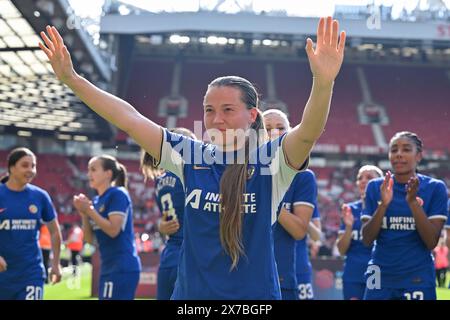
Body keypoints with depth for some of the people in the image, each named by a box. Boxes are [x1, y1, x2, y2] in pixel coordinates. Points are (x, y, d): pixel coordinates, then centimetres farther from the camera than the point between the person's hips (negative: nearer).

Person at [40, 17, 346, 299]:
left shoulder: (269, 161, -8)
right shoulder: (190, 157, 1)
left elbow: (308, 133, -27)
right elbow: (129, 118, -1)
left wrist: (323, 83, -46)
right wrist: (71, 78, -6)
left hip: (256, 293, -3)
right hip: (191, 291, 3)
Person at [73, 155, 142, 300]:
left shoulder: (117, 194, -9)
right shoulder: (96, 200, 15)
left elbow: (113, 230, -18)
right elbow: (89, 239, 13)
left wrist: (89, 210, -13)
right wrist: (83, 214, -1)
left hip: (122, 268, -9)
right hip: (109, 268, 9)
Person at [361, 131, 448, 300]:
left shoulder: (434, 188, -3)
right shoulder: (375, 187, 2)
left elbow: (431, 242, -10)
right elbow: (367, 239, -4)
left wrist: (413, 202, -21)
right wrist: (383, 204, -18)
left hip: (418, 278, -1)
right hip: (381, 276, 2)